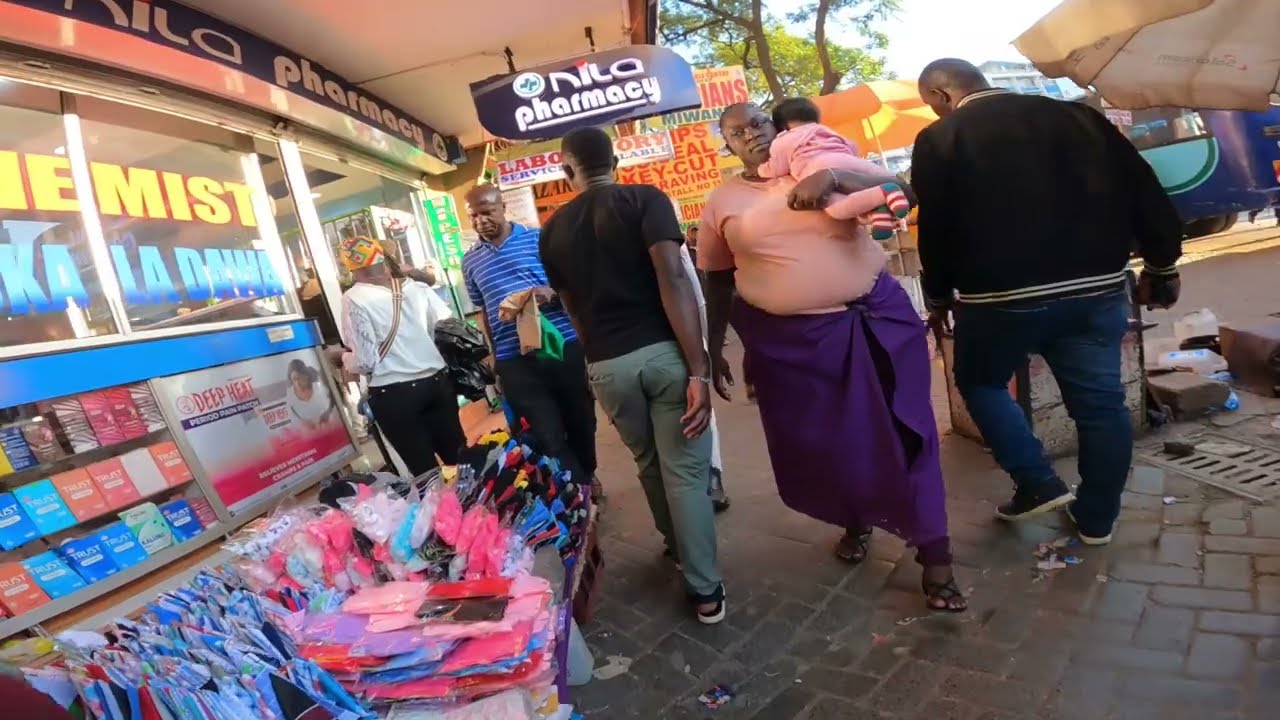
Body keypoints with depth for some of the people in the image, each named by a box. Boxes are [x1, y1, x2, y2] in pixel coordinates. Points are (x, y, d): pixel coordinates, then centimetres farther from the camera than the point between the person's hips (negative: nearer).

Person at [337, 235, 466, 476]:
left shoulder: (354, 299, -9)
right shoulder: (417, 287, 2)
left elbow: (366, 361, -12)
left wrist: (344, 358, 10)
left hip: (393, 394, -4)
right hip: (436, 382, 4)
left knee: (425, 468, 7)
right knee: (458, 455, 13)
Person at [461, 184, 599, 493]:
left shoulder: (539, 238, 1)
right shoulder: (470, 261, 11)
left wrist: (550, 293, -20)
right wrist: (494, 354, 14)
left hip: (564, 346, -1)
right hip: (515, 361, 1)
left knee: (582, 422, 15)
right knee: (548, 439, -2)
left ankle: (587, 476, 40)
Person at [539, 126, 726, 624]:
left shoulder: (553, 230, 10)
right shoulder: (645, 199, -4)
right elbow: (672, 279, -17)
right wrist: (699, 369, -20)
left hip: (606, 365, 4)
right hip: (663, 352, -4)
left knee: (649, 465, 24)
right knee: (685, 470, 6)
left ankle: (676, 548, 44)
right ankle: (705, 589, 14)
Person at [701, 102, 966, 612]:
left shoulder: (821, 164, 3)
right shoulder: (722, 202, 4)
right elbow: (717, 282, 9)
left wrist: (833, 179, -24)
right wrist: (714, 348, 7)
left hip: (875, 318, 0)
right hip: (790, 339, 1)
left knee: (902, 433, 3)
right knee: (821, 443, 12)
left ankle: (935, 557, 15)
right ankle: (856, 520, 41)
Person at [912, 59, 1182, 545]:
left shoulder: (939, 141, -3)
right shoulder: (1075, 116, 9)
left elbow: (935, 229, -2)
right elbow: (1144, 191, 9)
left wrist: (939, 298, 11)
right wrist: (1161, 265, 18)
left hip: (1000, 296, -4)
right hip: (1096, 288, 4)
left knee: (979, 382, 20)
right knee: (1100, 402, 14)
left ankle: (1039, 485, 13)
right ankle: (1096, 519, 25)